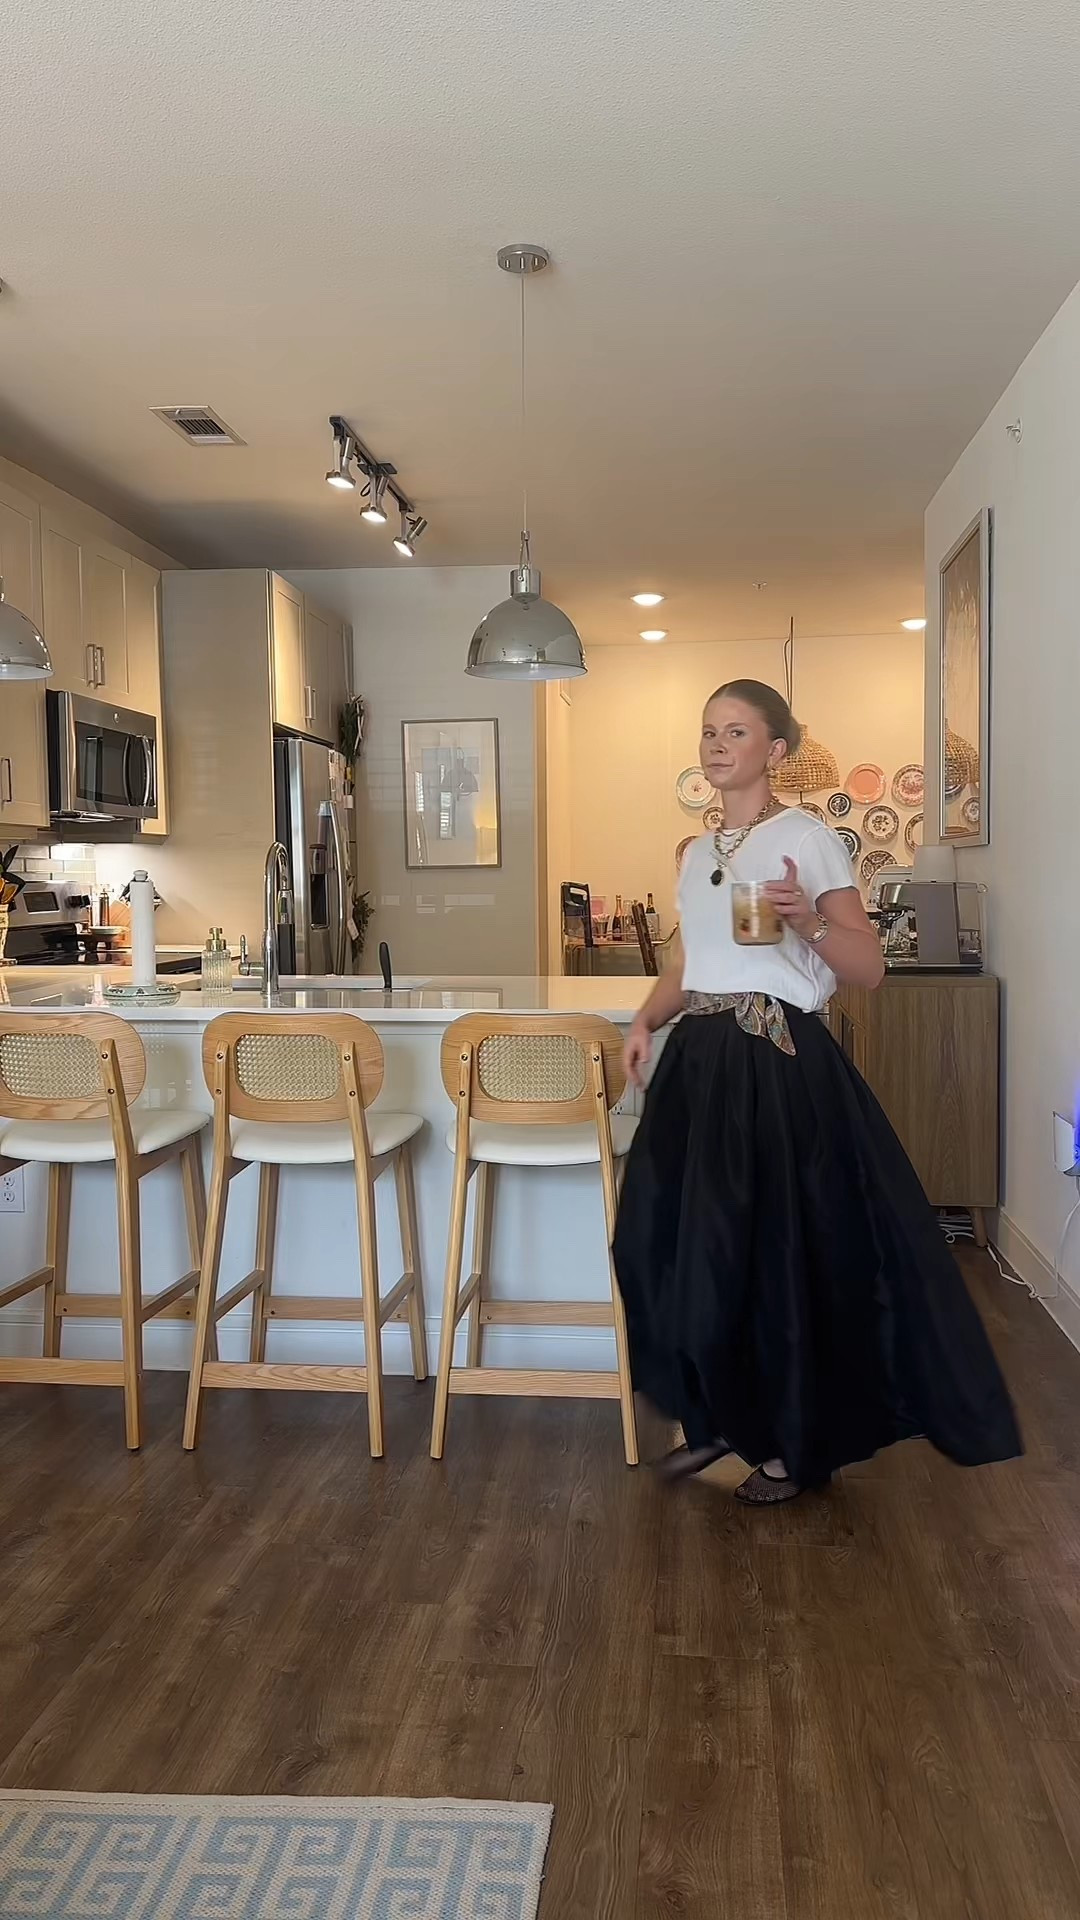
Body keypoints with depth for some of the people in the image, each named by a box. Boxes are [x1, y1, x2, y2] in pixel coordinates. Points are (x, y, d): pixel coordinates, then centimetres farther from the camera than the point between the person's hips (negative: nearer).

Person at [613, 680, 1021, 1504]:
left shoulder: (807, 838, -6)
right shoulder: (697, 851, 14)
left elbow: (869, 967, -10)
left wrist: (808, 921, -27)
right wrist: (646, 1019, 3)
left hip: (781, 1064, -7)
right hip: (700, 1061, 7)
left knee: (782, 1248, 0)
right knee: (680, 1243, 6)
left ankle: (794, 1443, 19)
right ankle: (719, 1417, 26)